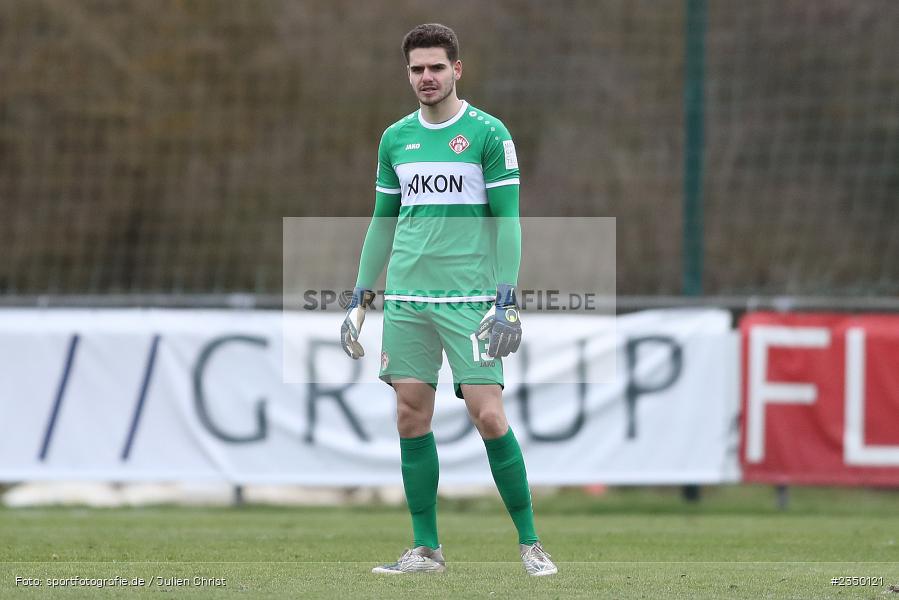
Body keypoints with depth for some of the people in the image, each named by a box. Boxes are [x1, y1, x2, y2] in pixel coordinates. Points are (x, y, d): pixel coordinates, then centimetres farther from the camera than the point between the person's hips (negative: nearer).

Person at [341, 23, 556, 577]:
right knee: (411, 417, 2)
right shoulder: (395, 138, 12)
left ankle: (530, 541, 1)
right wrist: (362, 297, 14)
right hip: (405, 298, 5)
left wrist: (507, 299, -12)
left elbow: (507, 218, -4)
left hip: (469, 298, -5)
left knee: (488, 415, -10)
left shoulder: (488, 133, -1)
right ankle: (426, 548, 9)